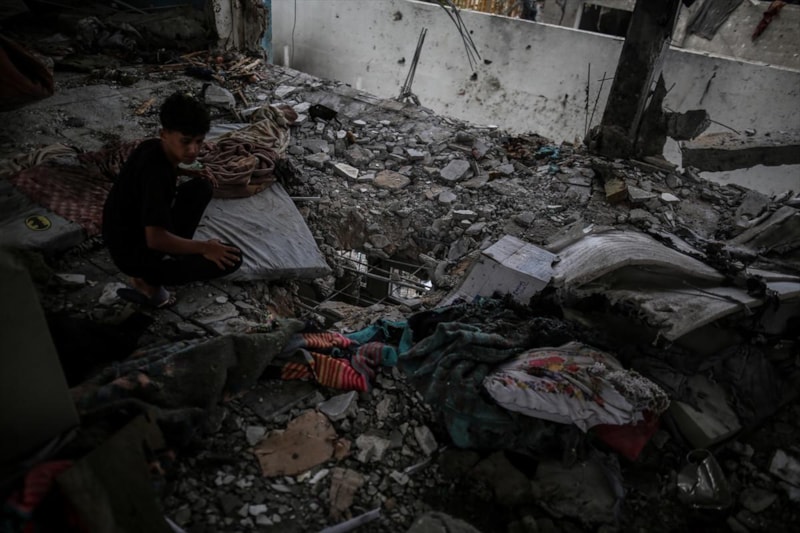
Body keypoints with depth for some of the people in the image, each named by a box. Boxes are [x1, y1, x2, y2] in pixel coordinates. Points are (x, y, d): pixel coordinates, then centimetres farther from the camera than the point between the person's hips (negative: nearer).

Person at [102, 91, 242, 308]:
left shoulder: (153, 147, -5)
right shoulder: (155, 173, -31)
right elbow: (156, 239, -35)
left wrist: (191, 173, 6)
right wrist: (203, 247, -24)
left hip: (141, 230, 9)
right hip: (133, 252, -9)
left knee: (202, 187, 7)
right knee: (231, 259, -16)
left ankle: (174, 252, 11)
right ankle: (147, 279, -1)